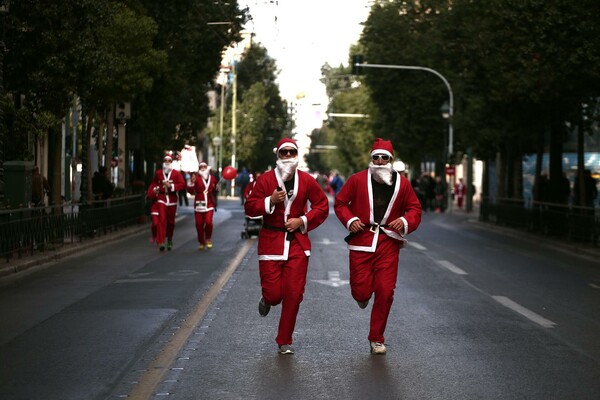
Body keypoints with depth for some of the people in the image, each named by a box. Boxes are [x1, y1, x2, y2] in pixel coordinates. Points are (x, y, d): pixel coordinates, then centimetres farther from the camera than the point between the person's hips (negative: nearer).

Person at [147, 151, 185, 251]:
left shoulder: (176, 173, 2)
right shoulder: (158, 173, 7)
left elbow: (182, 184, -6)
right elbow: (154, 183, 19)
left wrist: (171, 186, -17)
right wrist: (152, 191, 1)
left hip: (172, 200, 1)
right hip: (161, 199, -1)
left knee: (171, 221, 11)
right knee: (162, 220, -14)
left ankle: (169, 239, 32)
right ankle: (160, 242, -19)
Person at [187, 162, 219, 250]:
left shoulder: (212, 178, 7)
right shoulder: (196, 178, -3)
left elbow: (215, 191, 23)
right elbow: (191, 191, -8)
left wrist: (217, 188, 1)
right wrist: (191, 183, -22)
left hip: (209, 204, 1)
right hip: (199, 204, -1)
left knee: (208, 222, -16)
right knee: (199, 224, 3)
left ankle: (208, 239, 10)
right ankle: (201, 243, 21)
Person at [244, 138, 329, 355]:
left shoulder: (306, 180, 2)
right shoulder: (265, 180, -4)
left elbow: (322, 206, 9)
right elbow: (249, 208, -2)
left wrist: (303, 220, -6)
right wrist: (270, 201, -18)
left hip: (297, 242, 1)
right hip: (271, 241, -1)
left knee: (294, 294, -3)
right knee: (273, 293, -5)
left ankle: (285, 341, 11)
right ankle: (267, 300, 36)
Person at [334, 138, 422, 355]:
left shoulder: (402, 183, 4)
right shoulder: (357, 180, -1)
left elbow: (415, 208, 12)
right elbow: (340, 203, 7)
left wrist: (406, 221, -9)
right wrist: (350, 220, -10)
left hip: (388, 244, 1)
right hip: (361, 241, -1)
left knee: (385, 292, -3)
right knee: (361, 291, -3)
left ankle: (377, 339, 11)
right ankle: (364, 295, 39)